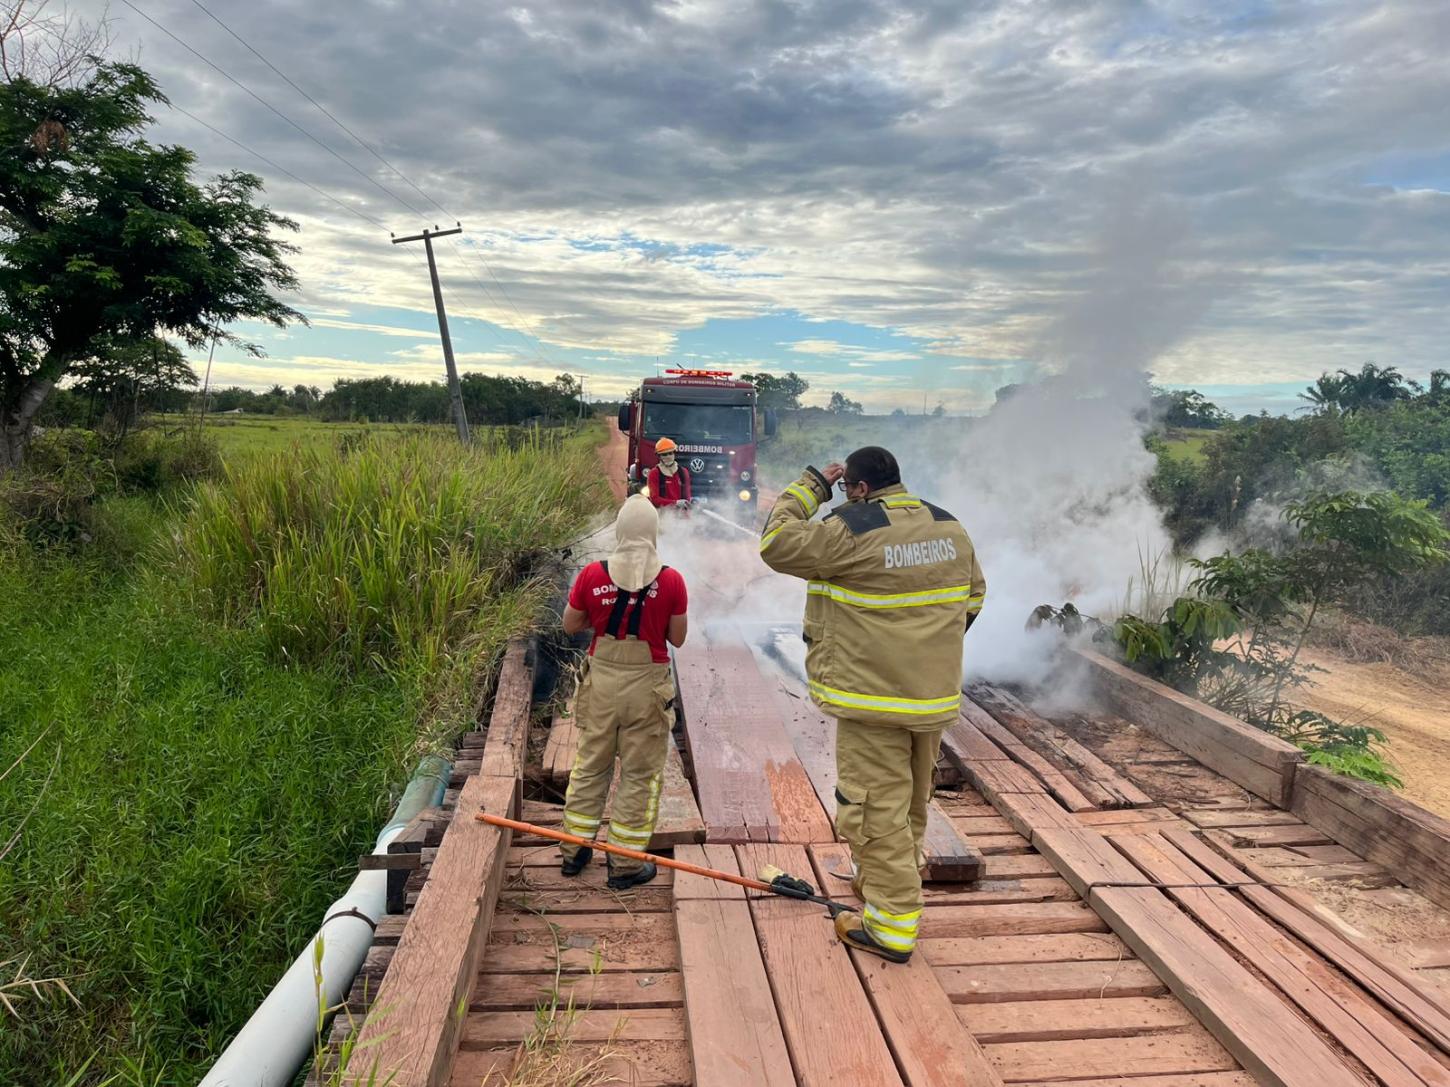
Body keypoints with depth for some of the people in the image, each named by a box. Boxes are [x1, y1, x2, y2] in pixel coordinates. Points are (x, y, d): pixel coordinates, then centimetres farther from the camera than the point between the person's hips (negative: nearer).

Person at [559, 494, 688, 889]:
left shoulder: (592, 575, -8)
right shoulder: (670, 581, -13)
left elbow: (570, 625, 4)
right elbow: (677, 638, -4)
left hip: (601, 682, 2)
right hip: (646, 684, -2)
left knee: (590, 764, 19)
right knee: (639, 774, 10)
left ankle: (575, 850, 31)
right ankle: (625, 864, 19)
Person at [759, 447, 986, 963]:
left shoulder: (851, 531, -18)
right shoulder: (951, 528, 5)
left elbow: (777, 543, -11)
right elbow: (973, 595, 16)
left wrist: (811, 485, -3)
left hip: (872, 697, -8)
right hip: (935, 694, 8)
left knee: (877, 807, 1)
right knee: (912, 799, 23)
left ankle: (892, 926, 7)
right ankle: (889, 881, 43)